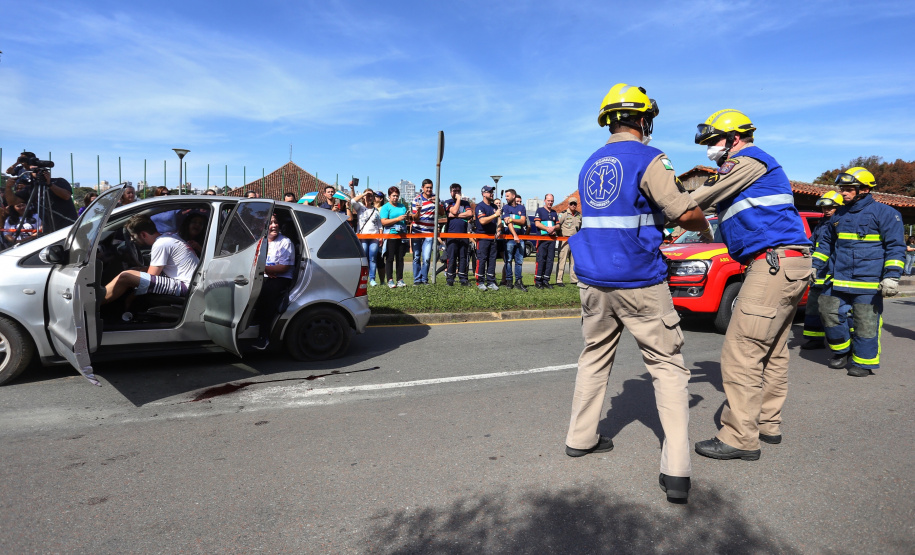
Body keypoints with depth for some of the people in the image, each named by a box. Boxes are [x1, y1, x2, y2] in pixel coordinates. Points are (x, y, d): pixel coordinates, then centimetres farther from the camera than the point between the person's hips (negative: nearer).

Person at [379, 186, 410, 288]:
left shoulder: (402, 206, 17)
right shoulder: (385, 207, 1)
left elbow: (407, 221, 21)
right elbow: (383, 222, -12)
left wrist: (407, 218, -3)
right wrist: (398, 219, -17)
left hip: (402, 235, 5)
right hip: (391, 235, -5)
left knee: (400, 258, 6)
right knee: (390, 258, -5)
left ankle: (400, 280, 10)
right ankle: (390, 280, -2)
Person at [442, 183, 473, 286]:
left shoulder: (465, 203, 18)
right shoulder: (447, 203, 9)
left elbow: (470, 213, -1)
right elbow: (454, 211, -10)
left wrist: (456, 215, -6)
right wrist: (458, 199, 0)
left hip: (464, 234, 3)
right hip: (451, 233, -3)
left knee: (463, 257, 4)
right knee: (451, 257, -6)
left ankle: (463, 278, 8)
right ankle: (450, 279, -1)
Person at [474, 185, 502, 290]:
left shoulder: (494, 206, 17)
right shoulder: (479, 206, -7)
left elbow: (498, 219, 22)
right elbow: (482, 221, -20)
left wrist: (498, 229, 4)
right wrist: (495, 215, -24)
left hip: (493, 237, 7)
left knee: (492, 259, 6)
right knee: (481, 259, -6)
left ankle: (491, 282, 11)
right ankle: (480, 282, 0)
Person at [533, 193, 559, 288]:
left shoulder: (554, 212, 21)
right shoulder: (539, 210, 5)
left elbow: (558, 225, 17)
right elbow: (537, 223, -5)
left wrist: (554, 228, -5)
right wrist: (547, 228, -14)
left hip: (552, 238, 6)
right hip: (542, 237, -6)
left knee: (550, 260, 3)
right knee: (541, 259, -10)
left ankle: (546, 280, 8)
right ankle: (537, 281, -8)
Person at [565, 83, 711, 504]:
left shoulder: (590, 165, 14)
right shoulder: (649, 159, -8)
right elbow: (685, 214, -14)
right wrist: (704, 224, 9)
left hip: (593, 280, 6)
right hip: (639, 282, -6)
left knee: (595, 356, 19)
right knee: (667, 366, 2)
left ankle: (581, 436, 27)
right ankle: (677, 470, -1)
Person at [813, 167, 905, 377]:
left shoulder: (884, 213, -3)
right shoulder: (839, 215, 15)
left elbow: (896, 246, -6)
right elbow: (826, 244, 24)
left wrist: (891, 275, -15)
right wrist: (813, 266, 17)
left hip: (869, 282, -6)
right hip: (839, 280, 6)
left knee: (866, 324, -1)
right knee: (830, 313, 5)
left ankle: (864, 362, 12)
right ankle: (842, 350, 24)